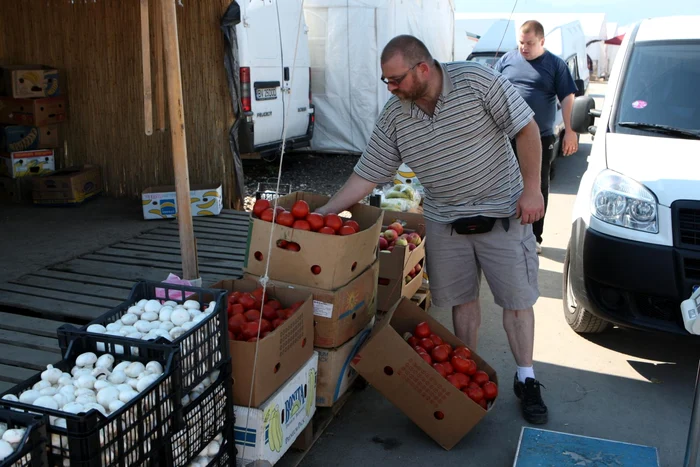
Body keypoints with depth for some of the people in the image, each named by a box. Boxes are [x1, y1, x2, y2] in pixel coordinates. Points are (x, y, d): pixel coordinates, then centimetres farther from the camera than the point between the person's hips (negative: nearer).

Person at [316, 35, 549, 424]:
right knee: (462, 301, 12)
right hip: (445, 222, 3)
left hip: (502, 214, -3)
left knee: (517, 300, 4)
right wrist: (323, 213, -10)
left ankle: (526, 380, 21)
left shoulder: (476, 80, -17)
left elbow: (527, 129, -12)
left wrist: (531, 189, -15)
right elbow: (367, 176, -4)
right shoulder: (393, 117, -6)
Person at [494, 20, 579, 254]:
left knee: (538, 187, 6)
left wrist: (570, 132, -8)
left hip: (541, 138, -1)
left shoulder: (556, 64, 1)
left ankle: (534, 237, 16)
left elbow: (567, 99, -1)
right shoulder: (506, 60, 5)